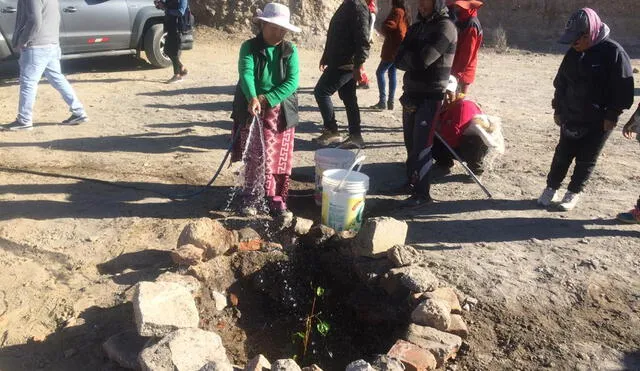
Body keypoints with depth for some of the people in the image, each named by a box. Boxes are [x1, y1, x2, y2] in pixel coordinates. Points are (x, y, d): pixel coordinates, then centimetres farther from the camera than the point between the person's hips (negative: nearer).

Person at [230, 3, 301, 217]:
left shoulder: (290, 50, 2)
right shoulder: (249, 47, -2)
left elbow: (293, 81, -9)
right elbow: (246, 74, -18)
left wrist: (267, 99, -19)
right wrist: (253, 99, -37)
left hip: (280, 111, 1)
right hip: (251, 109, -1)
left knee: (280, 158, 4)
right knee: (253, 157, 4)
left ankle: (277, 200, 16)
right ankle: (252, 198, 16)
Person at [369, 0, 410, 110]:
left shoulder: (396, 11, -13)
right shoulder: (405, 14, 15)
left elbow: (387, 26, -20)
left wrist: (386, 34, 1)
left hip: (392, 49, -9)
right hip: (399, 48, 9)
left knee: (380, 72, -6)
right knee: (392, 74, 10)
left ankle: (383, 101, -10)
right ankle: (390, 101, 10)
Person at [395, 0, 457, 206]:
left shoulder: (446, 27, -10)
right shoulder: (416, 27, 13)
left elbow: (422, 60, -21)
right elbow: (399, 60, 2)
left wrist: (408, 57, -3)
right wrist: (414, 58, -16)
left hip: (430, 97, -7)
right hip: (411, 94, 7)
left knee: (422, 145, -7)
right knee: (410, 142, 13)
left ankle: (421, 192, -1)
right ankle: (411, 181, 27)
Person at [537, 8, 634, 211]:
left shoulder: (613, 52, -15)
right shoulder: (573, 53, 2)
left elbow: (623, 88, -13)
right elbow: (561, 82, 11)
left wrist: (612, 116, -14)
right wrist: (558, 109, 10)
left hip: (598, 121, -4)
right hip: (571, 117, 4)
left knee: (586, 159, 7)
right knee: (562, 154, 10)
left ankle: (574, 192, 21)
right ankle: (551, 188, 23)